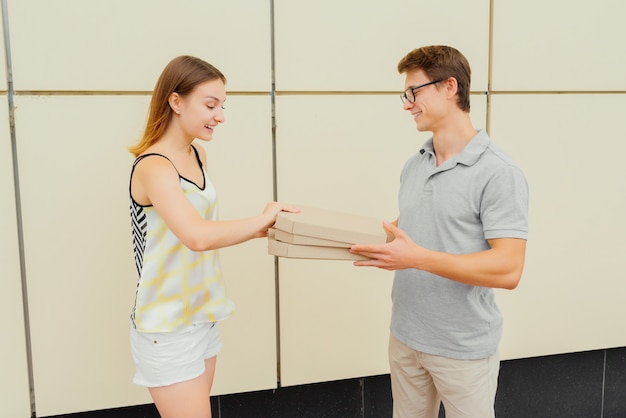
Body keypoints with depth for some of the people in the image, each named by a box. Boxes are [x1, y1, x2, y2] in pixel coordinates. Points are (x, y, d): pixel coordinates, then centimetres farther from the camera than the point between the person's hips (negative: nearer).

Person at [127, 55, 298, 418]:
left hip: (201, 316, 8)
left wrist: (254, 231, -3)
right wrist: (262, 218, -23)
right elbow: (197, 237, -36)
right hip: (167, 329, -8)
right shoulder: (154, 167, -21)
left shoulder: (197, 156, 5)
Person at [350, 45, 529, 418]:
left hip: (464, 349, -6)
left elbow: (508, 269, -22)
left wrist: (418, 258, -27)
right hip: (405, 338, 6)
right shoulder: (413, 166, 6)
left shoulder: (499, 173, -16)